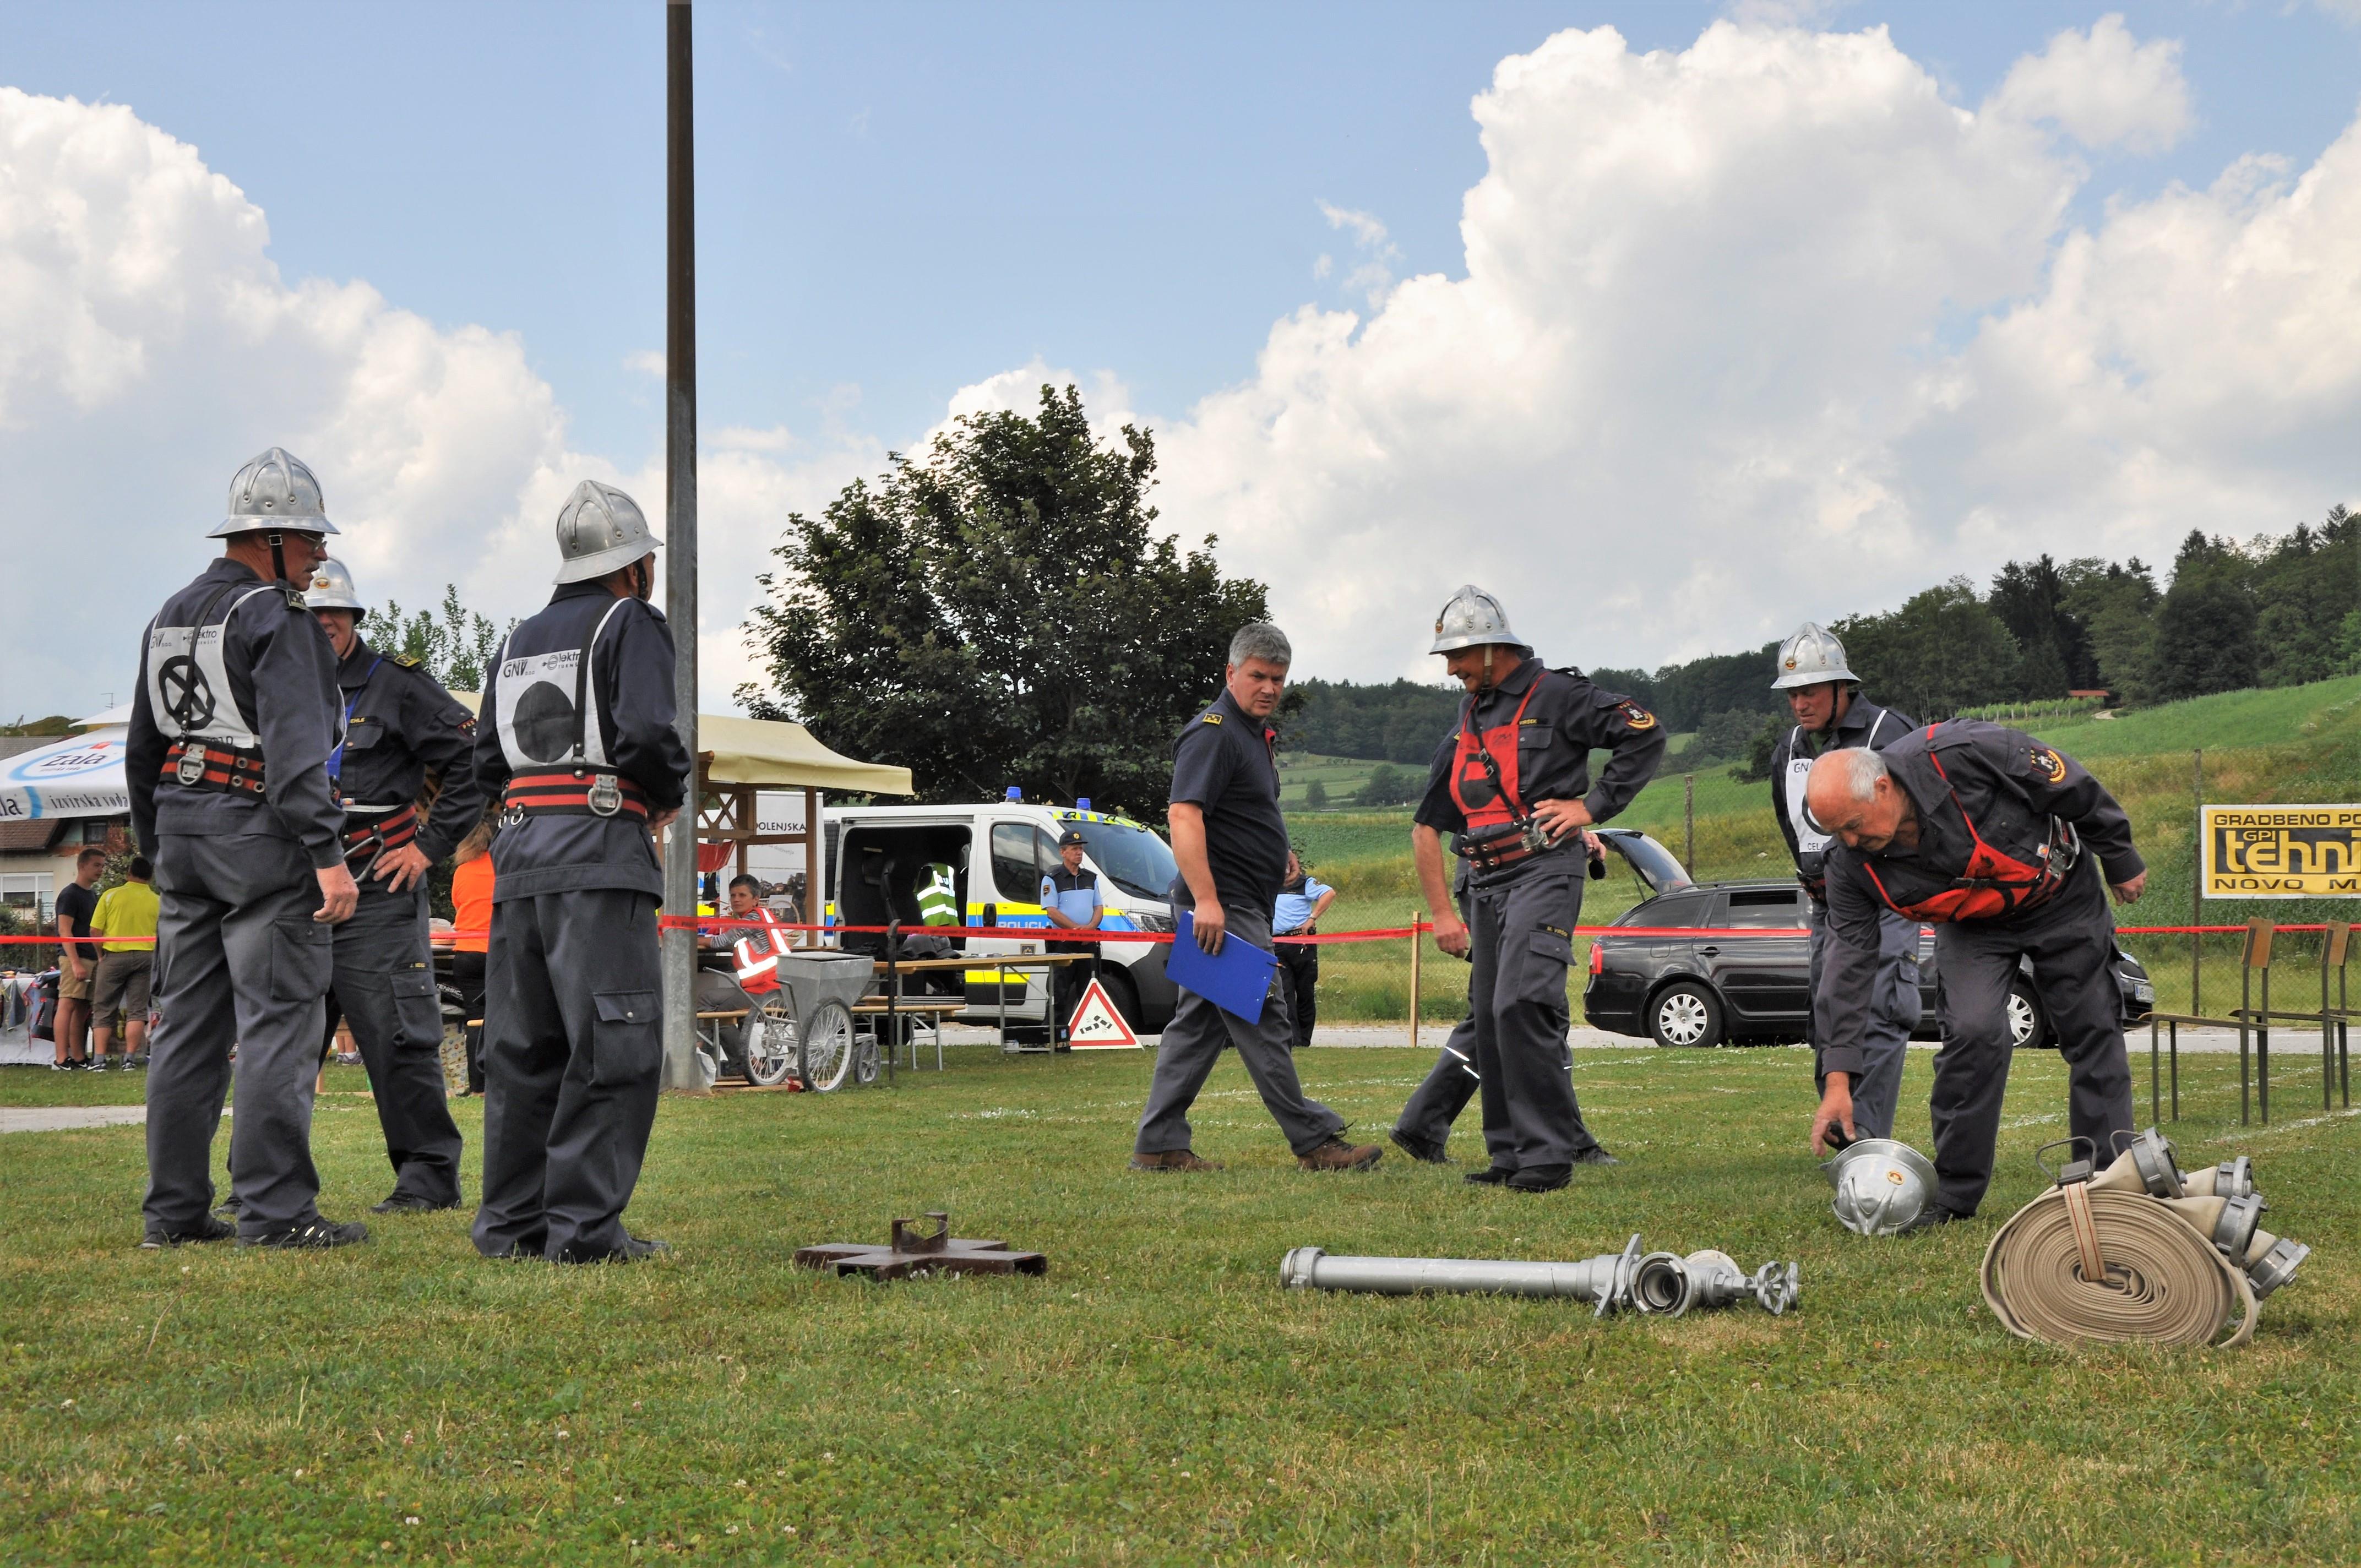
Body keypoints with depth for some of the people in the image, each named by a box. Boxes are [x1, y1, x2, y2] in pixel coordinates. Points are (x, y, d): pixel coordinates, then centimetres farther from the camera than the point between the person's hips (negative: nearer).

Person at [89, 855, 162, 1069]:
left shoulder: (111, 895, -2)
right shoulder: (157, 902, 0)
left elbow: (95, 930, -4)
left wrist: (100, 954, 10)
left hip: (114, 955, 0)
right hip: (145, 956, 0)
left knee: (105, 1011, 7)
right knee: (137, 1010, 4)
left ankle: (99, 1058, 2)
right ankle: (130, 1057, -3)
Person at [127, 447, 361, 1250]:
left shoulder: (170, 618, 16)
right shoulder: (276, 618, -11)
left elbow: (142, 748, 21)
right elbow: (295, 749, -20)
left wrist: (158, 845, 28)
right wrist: (330, 856, -23)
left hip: (182, 832, 9)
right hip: (261, 835, -9)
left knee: (187, 1024, 10)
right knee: (279, 1023, -6)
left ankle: (174, 1208, 13)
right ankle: (276, 1210, -7)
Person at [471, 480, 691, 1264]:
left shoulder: (520, 641, 22)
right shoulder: (632, 623, 0)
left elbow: (487, 762, 17)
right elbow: (646, 733, -14)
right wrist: (670, 796, 3)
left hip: (518, 847, 8)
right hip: (599, 847, -8)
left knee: (522, 1045, 10)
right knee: (613, 1046, -7)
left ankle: (513, 1222, 11)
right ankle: (584, 1226, -11)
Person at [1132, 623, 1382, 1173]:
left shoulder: (1254, 734, 20)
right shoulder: (1213, 733, -13)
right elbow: (1184, 816, -24)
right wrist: (1206, 900, -30)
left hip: (1239, 906, 11)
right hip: (1221, 906, -11)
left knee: (1198, 1024, 9)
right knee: (1263, 1022, -8)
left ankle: (1159, 1145, 10)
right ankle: (1315, 1142, -6)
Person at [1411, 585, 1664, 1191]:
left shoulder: (1554, 697, -3)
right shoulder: (1468, 722, 18)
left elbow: (1646, 734, -9)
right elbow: (1427, 825, 20)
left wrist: (1591, 805, -10)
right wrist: (1442, 913, 14)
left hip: (1543, 870, -8)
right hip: (1485, 885, 8)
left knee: (1519, 1005, -20)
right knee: (1491, 1020, 8)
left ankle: (1549, 1152, -15)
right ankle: (1512, 1152, 16)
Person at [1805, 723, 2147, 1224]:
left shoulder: (1963, 753, -37)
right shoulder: (1852, 864, -23)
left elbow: (2071, 786, -22)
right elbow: (1850, 962, -18)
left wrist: (2121, 861, -8)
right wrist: (1839, 1077, -22)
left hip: (2062, 896, -1)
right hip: (1973, 927, 1)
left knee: (2094, 1035, 2)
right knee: (1973, 1033, -18)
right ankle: (1954, 1194, -6)